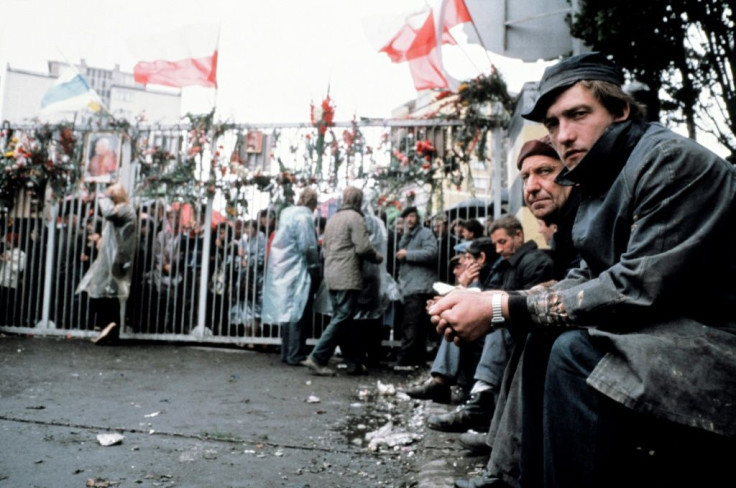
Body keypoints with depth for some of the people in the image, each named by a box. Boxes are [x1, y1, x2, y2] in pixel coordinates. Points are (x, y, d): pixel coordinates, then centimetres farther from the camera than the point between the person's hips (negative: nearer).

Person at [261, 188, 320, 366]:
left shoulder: (286, 213, 12)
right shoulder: (304, 217, -13)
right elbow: (307, 246, -17)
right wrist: (315, 267, -5)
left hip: (282, 270, 8)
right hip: (298, 271, -8)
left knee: (287, 311, 13)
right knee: (298, 314, -3)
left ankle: (286, 352, 19)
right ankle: (295, 355, -1)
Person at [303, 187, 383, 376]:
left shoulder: (333, 219, 17)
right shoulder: (355, 218, -8)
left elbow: (324, 248, 21)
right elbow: (363, 247, -15)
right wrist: (378, 258, 2)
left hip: (331, 276, 9)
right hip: (348, 277, -9)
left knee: (341, 318, 10)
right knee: (342, 319, -6)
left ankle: (354, 362, 16)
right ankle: (317, 358, -10)